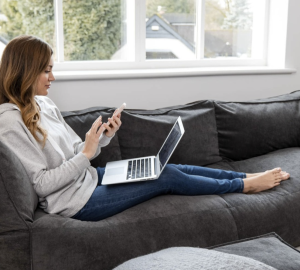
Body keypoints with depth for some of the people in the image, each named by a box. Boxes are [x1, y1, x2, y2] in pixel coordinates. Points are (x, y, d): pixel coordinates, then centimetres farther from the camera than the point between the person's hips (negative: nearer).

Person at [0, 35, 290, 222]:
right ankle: (244, 185, 12)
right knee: (168, 178, -6)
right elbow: (41, 183, -21)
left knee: (170, 167, 3)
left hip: (87, 177, 8)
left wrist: (103, 136, -7)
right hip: (75, 201, -8)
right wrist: (86, 154, -21)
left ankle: (246, 176, 16)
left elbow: (74, 152, 10)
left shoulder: (42, 104, 6)